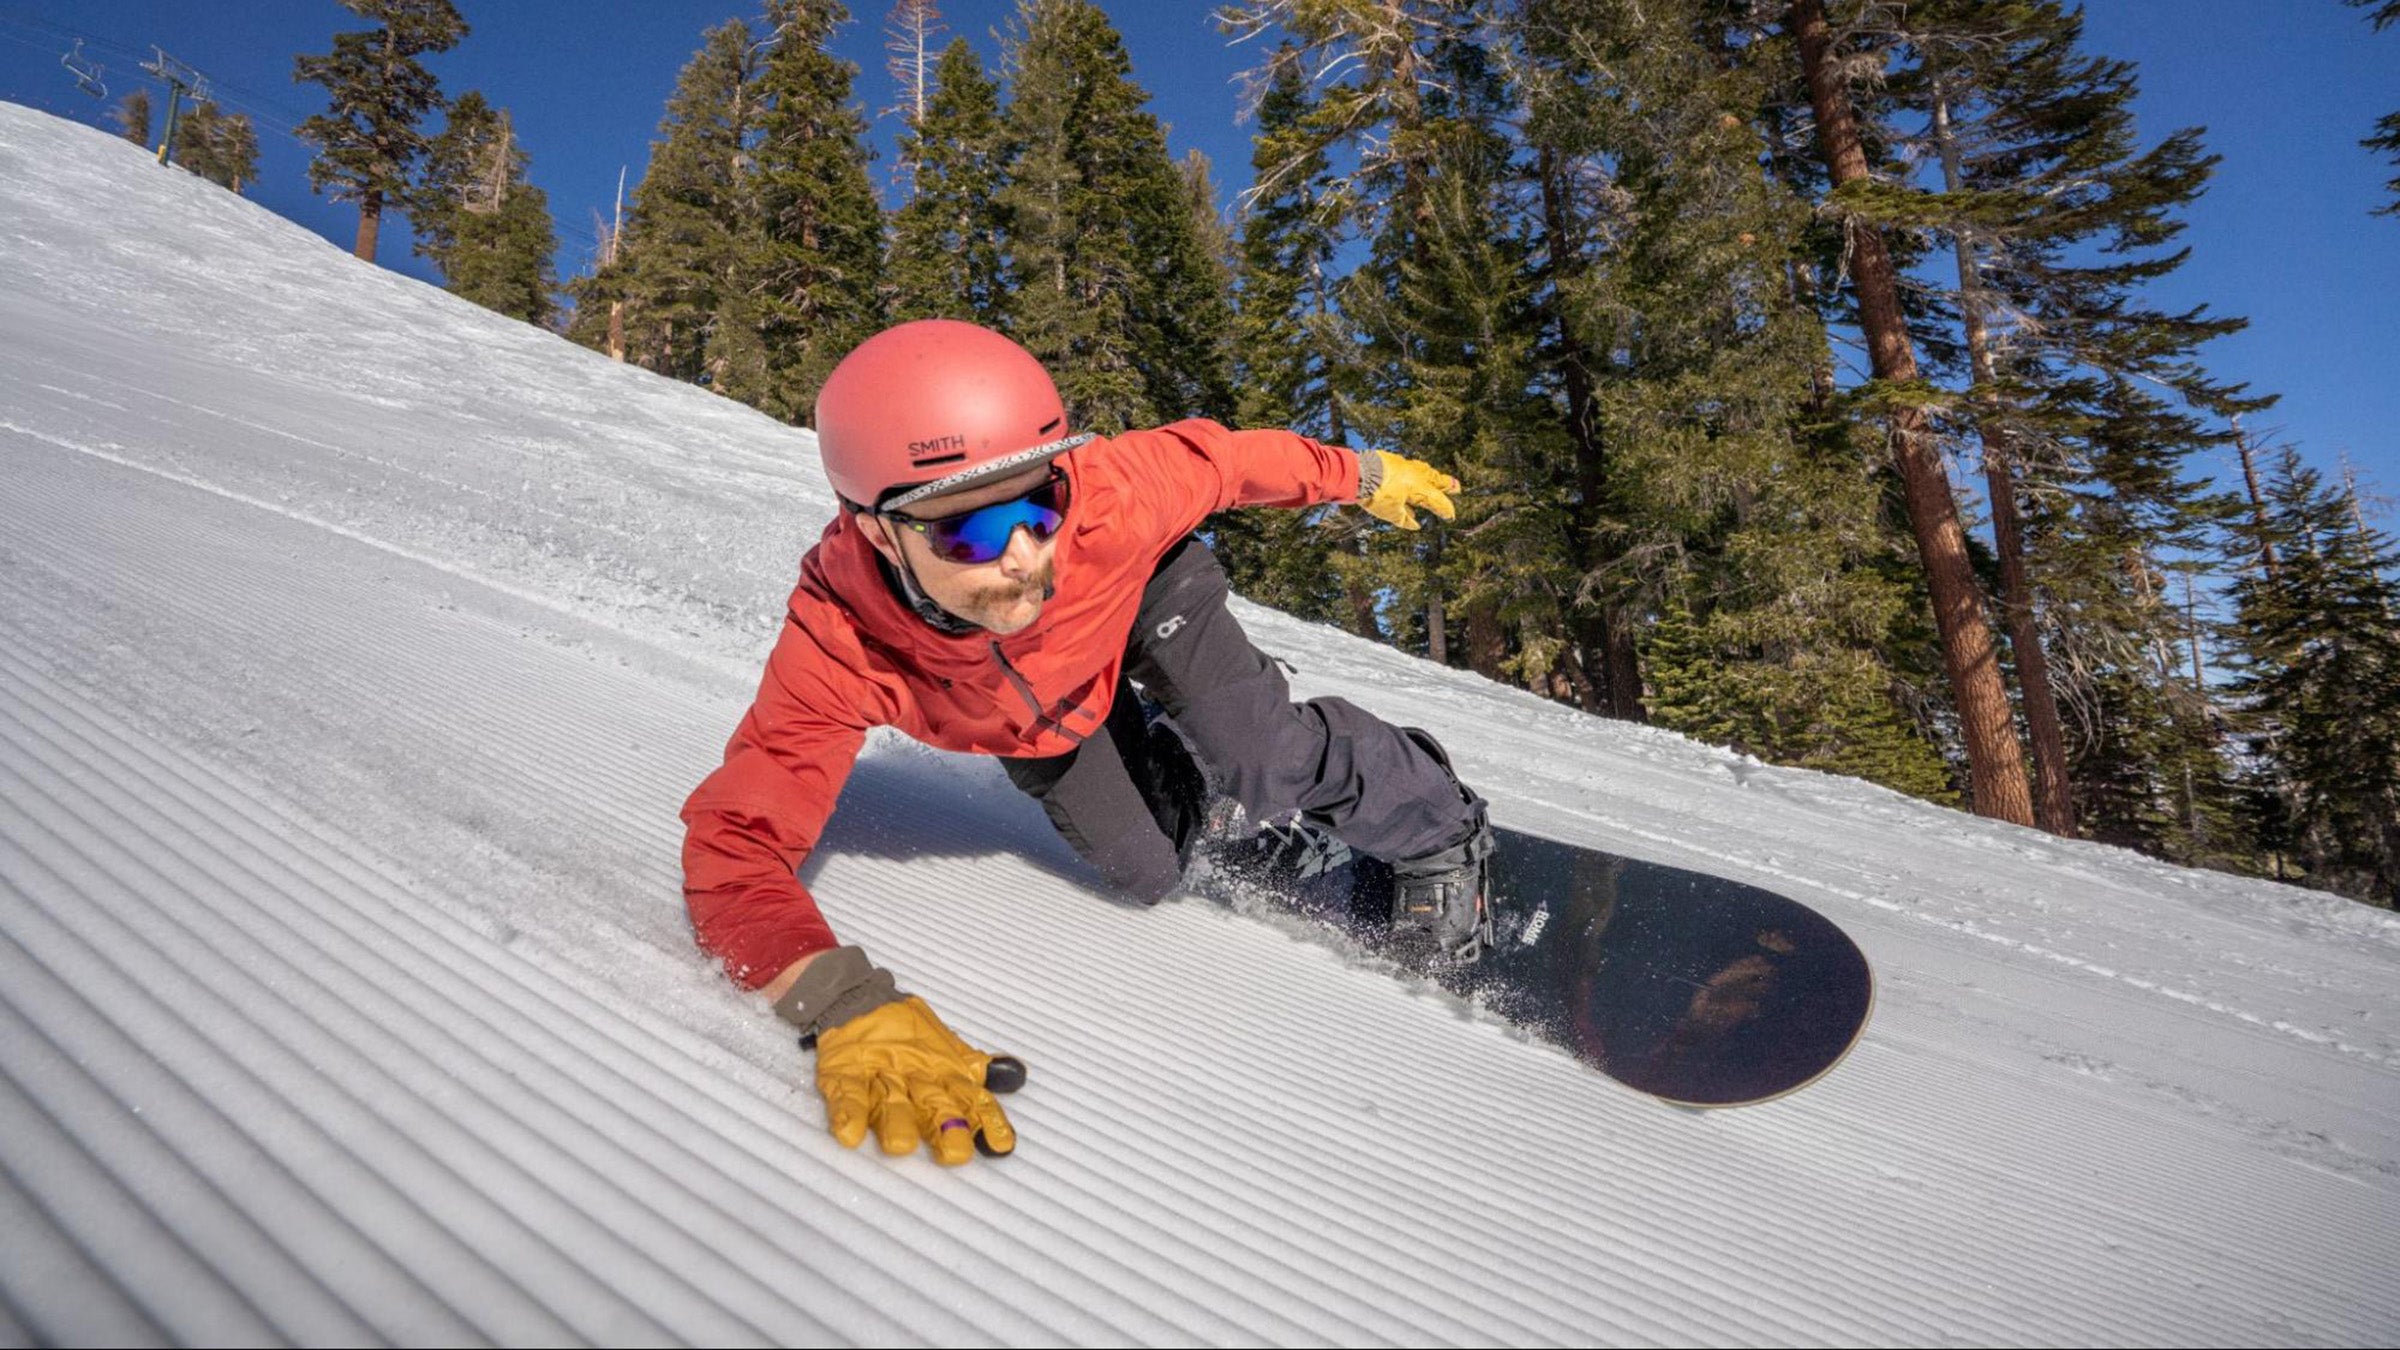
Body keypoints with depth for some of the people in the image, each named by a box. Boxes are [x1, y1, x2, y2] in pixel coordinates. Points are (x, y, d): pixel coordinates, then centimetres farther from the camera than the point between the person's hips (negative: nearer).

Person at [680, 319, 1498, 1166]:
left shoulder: (1110, 498, -42)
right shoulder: (836, 644, -42)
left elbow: (1215, 459, -21)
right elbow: (737, 838, -42)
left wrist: (1364, 473, -4)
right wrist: (849, 1007, -60)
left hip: (1142, 598, -1)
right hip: (1033, 724, 1)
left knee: (1272, 763, -21)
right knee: (1147, 873, 3)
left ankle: (1436, 833, 10)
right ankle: (1184, 773, 37)